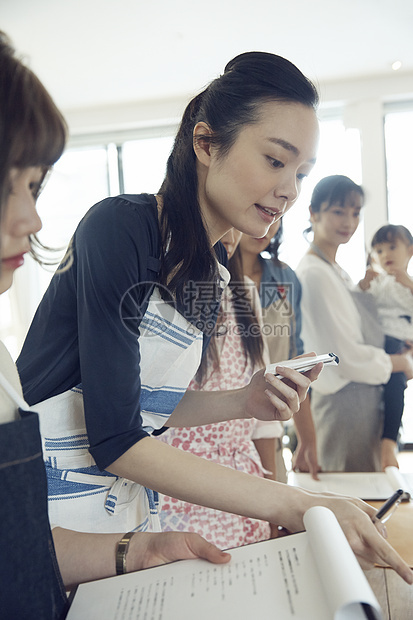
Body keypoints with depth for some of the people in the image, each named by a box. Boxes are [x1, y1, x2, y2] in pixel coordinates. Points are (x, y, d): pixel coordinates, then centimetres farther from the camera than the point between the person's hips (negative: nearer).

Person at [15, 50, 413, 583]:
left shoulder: (211, 270, 2)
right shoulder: (120, 227, -21)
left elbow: (152, 404, 9)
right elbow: (114, 436, -26)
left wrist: (244, 402, -8)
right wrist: (293, 506, -27)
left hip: (128, 507, 7)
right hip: (43, 514, -6)